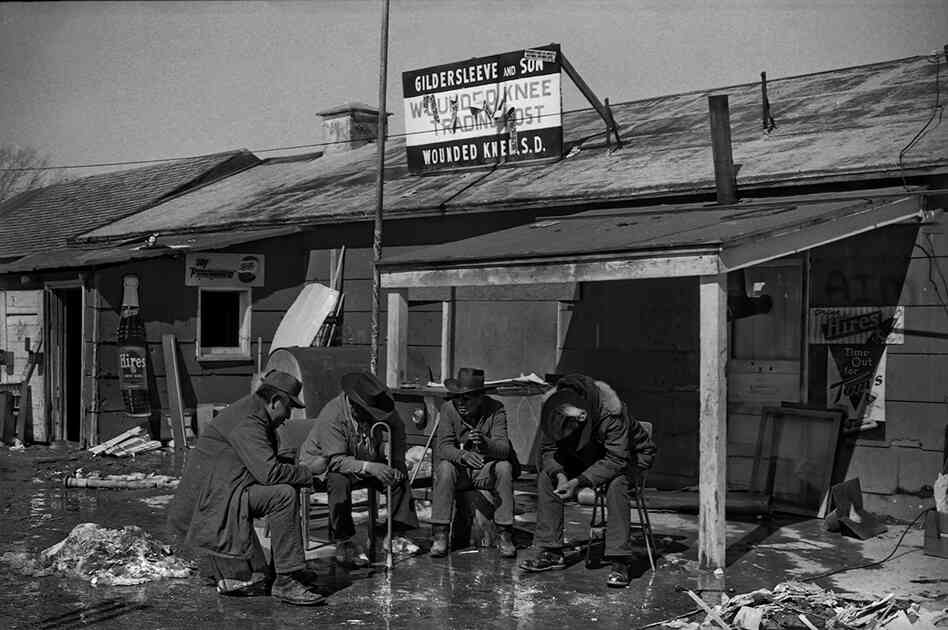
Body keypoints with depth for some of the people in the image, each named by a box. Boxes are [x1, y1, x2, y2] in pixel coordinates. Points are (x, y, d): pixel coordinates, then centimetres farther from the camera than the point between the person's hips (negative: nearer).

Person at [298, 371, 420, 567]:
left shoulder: (375, 408, -14)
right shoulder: (331, 416, -32)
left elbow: (397, 428, 4)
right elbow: (336, 460, -35)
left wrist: (397, 461, -10)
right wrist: (369, 467, -48)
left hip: (364, 458, 6)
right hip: (323, 460, -6)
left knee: (399, 476, -12)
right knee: (339, 481, -38)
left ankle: (396, 535, -4)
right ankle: (343, 543, -26)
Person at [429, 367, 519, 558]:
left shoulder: (495, 410, -12)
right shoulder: (449, 408, -10)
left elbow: (503, 448, -23)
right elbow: (443, 446, -18)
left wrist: (485, 443, -47)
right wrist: (464, 455, -41)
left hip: (487, 468, 0)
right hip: (459, 469, 0)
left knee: (504, 468, -30)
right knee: (445, 468, -31)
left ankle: (504, 535, -22)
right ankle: (440, 535, -25)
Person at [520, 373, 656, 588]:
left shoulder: (611, 411, -37)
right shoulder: (551, 411, -20)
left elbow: (616, 460, -36)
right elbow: (548, 449, -12)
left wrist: (579, 481, -41)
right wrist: (559, 475, -32)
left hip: (628, 456, -5)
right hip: (585, 457, 6)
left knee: (615, 483, -37)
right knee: (546, 476, -14)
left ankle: (620, 561, -31)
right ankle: (551, 552, -8)